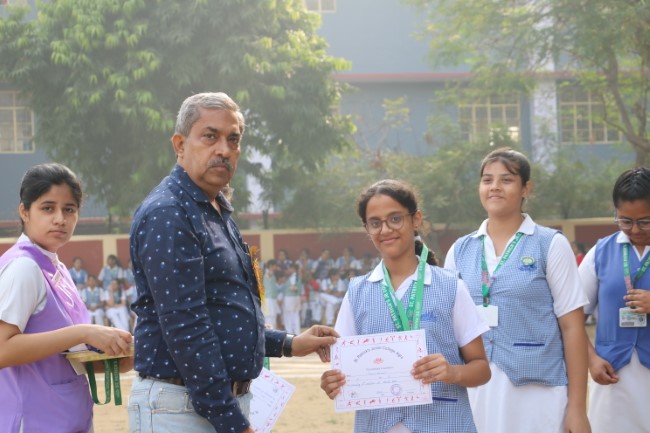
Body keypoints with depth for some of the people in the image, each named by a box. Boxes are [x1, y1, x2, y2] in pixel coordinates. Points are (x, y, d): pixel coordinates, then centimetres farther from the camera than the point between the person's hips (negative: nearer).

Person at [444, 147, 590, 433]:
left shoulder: (551, 245, -1)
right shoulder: (460, 251, 8)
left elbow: (572, 326, -3)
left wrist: (577, 407, -7)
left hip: (536, 391, -3)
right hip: (473, 391, 3)